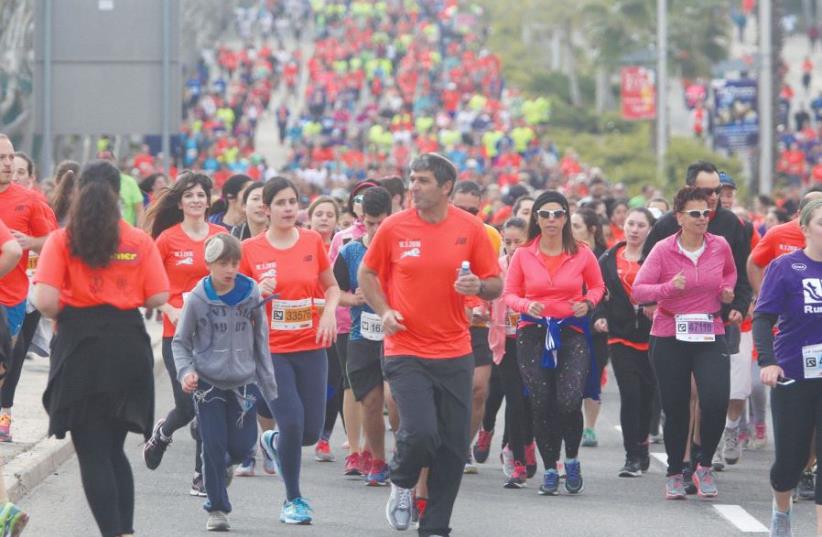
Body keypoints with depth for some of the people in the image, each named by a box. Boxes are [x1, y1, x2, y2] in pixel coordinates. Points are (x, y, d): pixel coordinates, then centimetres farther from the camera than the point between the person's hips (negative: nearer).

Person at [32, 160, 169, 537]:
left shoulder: (61, 241, -5)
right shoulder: (140, 242, 1)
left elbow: (45, 301, -14)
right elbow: (158, 298, 0)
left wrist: (60, 314, 8)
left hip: (80, 348, -3)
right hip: (129, 345, 3)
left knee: (92, 452, 3)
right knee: (113, 449, 18)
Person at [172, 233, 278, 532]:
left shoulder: (251, 294, -3)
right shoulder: (197, 299, -8)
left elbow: (261, 340, 6)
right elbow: (180, 342, 2)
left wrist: (268, 384, 7)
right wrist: (186, 372, -15)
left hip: (244, 381, 2)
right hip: (208, 382, -2)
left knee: (241, 446, -1)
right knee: (214, 446, -4)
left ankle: (221, 465, 34)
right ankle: (217, 509, 9)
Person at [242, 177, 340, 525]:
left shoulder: (312, 241, 2)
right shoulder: (250, 250, -4)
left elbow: (332, 287, 15)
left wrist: (329, 312, -5)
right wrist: (259, 291, -16)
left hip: (311, 347, 3)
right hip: (271, 349, -3)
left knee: (311, 432, 0)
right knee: (292, 423, -14)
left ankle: (272, 442, 37)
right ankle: (293, 500, 7)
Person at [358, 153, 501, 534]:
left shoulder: (470, 228, 0)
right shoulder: (394, 227, -2)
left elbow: (496, 285, 6)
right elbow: (367, 273, 12)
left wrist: (478, 286, -16)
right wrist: (384, 311, -3)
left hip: (454, 352, 2)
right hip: (406, 351, -2)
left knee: (454, 446, 3)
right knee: (420, 432, -17)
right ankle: (401, 483, 17)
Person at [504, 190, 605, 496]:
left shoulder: (582, 253, 2)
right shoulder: (523, 255, 2)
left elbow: (597, 286, 15)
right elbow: (509, 294, 8)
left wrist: (588, 303, -5)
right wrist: (527, 305, -13)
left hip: (572, 332, -1)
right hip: (533, 333, 1)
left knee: (569, 401, -16)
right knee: (541, 405, 1)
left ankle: (572, 460, 10)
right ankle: (550, 471, 15)